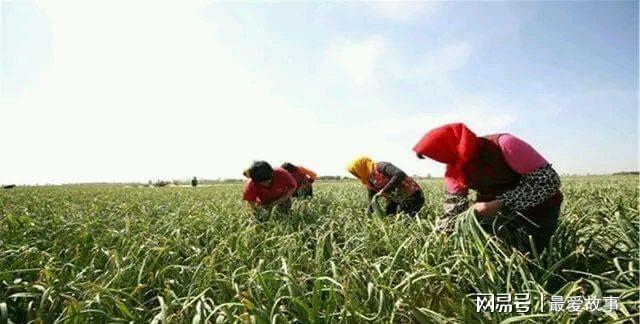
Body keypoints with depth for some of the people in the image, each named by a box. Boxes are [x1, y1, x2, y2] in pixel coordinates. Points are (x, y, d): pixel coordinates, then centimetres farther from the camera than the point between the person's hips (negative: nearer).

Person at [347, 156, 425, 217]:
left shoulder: (381, 167, -23)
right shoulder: (369, 182, 2)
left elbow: (400, 174, -40)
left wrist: (384, 190, -36)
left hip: (413, 197, -8)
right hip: (398, 201, 8)